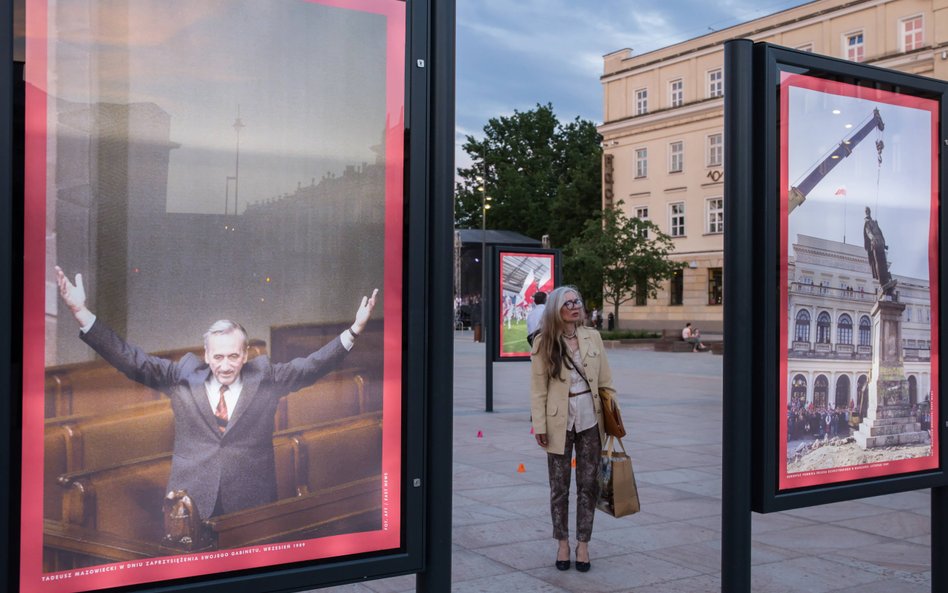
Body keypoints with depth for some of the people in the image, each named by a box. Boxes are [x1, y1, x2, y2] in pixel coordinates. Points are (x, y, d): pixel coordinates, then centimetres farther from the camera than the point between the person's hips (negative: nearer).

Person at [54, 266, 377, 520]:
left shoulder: (265, 377, 2)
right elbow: (132, 360, -1)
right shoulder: (184, 375, 2)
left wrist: (354, 330, -14)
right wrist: (81, 313, -10)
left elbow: (312, 365, -2)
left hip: (251, 503, 0)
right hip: (192, 503, 0)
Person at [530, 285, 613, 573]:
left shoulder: (592, 337, 4)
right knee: (559, 485, 8)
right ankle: (562, 543, 21)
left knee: (588, 483, 6)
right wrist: (539, 425, -9)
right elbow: (538, 387, -5)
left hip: (590, 418, 2)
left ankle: (583, 544, 17)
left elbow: (605, 380, 6)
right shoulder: (544, 342, -4)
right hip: (559, 420, -2)